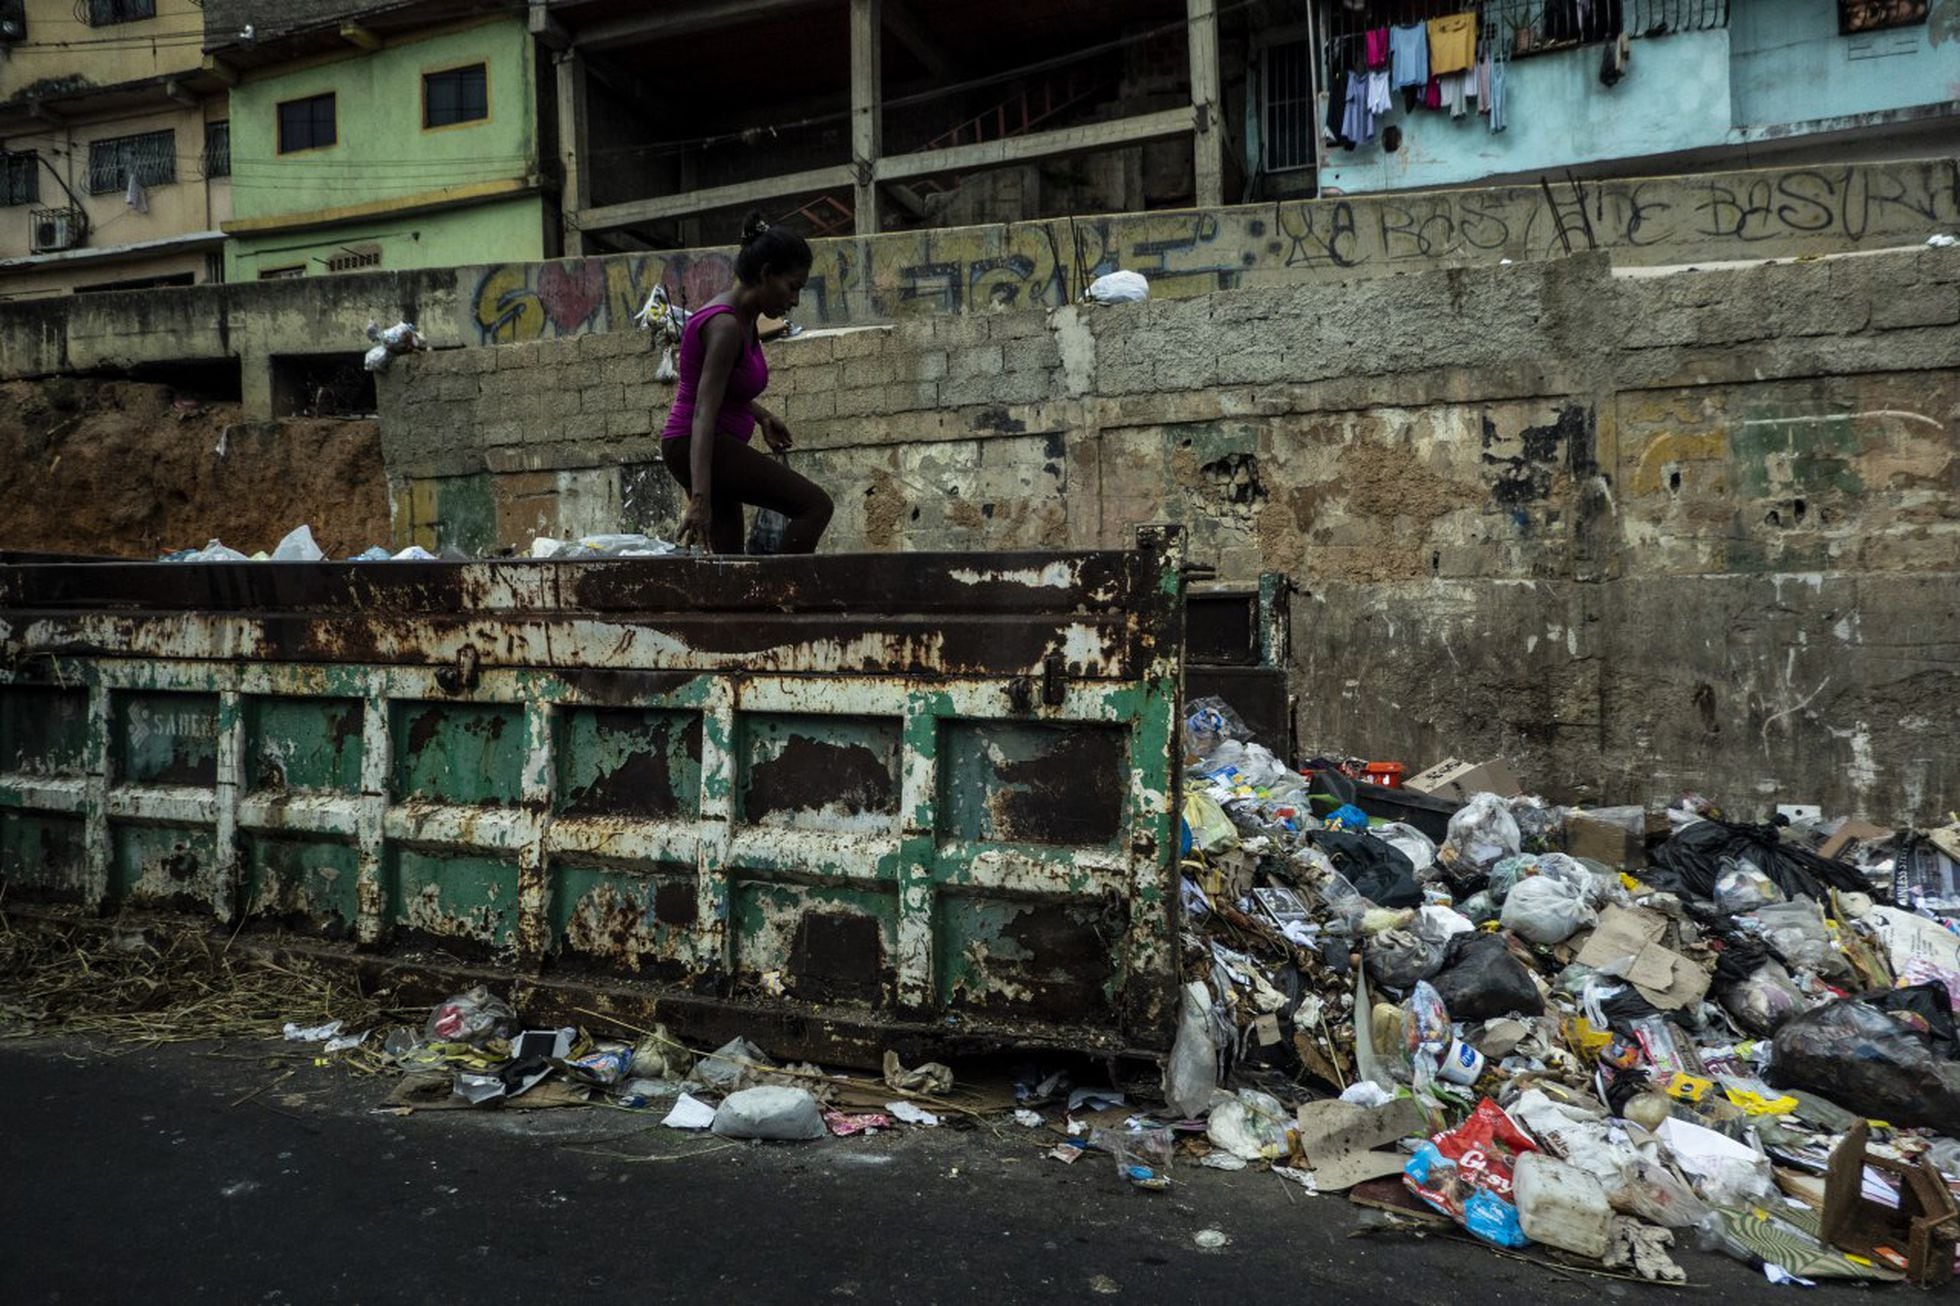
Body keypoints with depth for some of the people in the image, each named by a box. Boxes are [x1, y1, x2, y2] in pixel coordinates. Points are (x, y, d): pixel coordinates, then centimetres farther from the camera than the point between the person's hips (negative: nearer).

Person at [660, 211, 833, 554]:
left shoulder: (742, 317, 8)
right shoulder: (725, 326, -21)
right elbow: (703, 414, -31)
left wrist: (761, 416, 20)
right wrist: (700, 498, -39)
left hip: (718, 446, 10)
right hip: (698, 447, -10)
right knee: (815, 505, -19)